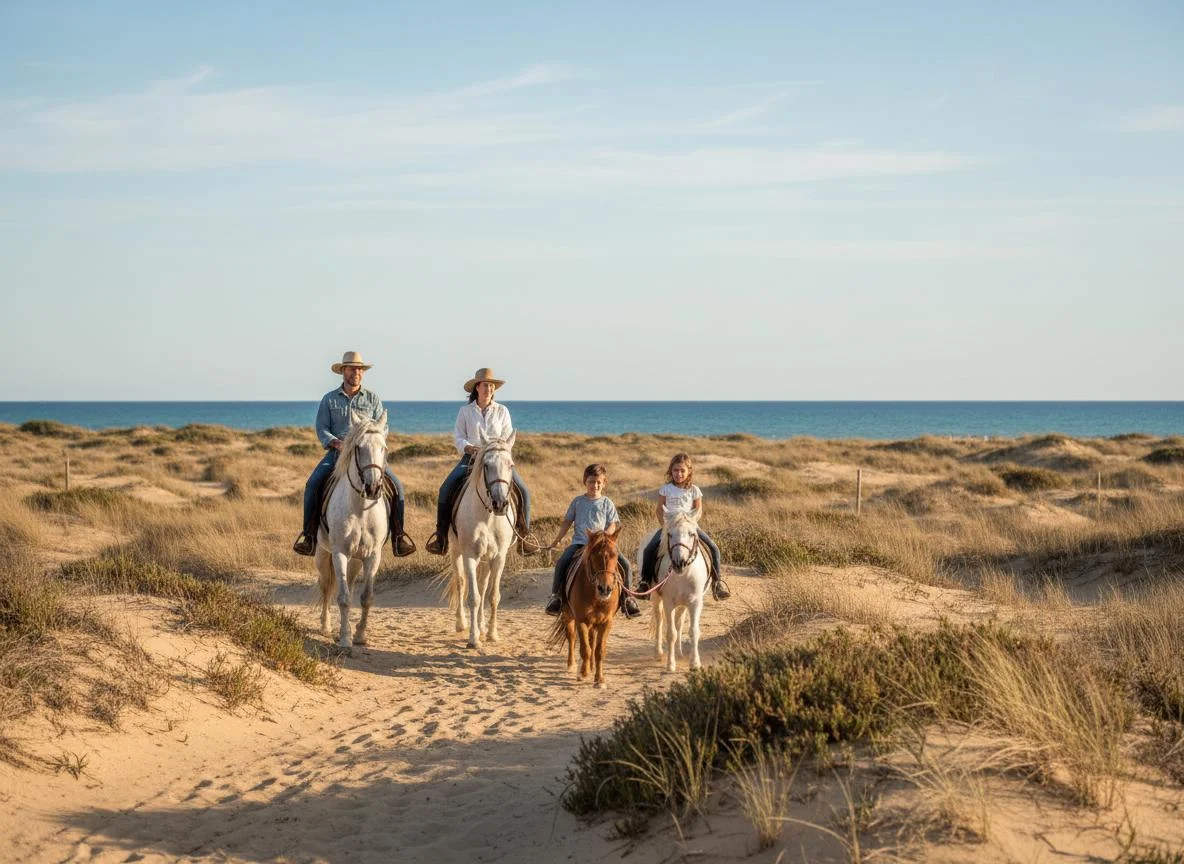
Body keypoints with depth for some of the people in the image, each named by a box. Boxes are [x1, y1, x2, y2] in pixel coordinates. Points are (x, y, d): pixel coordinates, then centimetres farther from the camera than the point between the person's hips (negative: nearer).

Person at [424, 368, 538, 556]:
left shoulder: (502, 411, 8)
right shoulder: (465, 410, 6)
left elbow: (508, 438, 7)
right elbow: (457, 436, 3)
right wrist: (467, 447, -17)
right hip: (471, 456, -1)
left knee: (523, 491, -14)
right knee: (446, 489, -21)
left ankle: (523, 534, 0)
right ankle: (441, 535, -11)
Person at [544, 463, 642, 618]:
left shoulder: (607, 503, 9)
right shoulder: (578, 501, 12)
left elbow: (613, 524, 4)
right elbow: (567, 522, 16)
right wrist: (556, 541, 13)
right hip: (579, 542, 0)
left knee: (624, 564, -19)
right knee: (562, 562, -27)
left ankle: (626, 597, -3)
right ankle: (556, 596, -11)